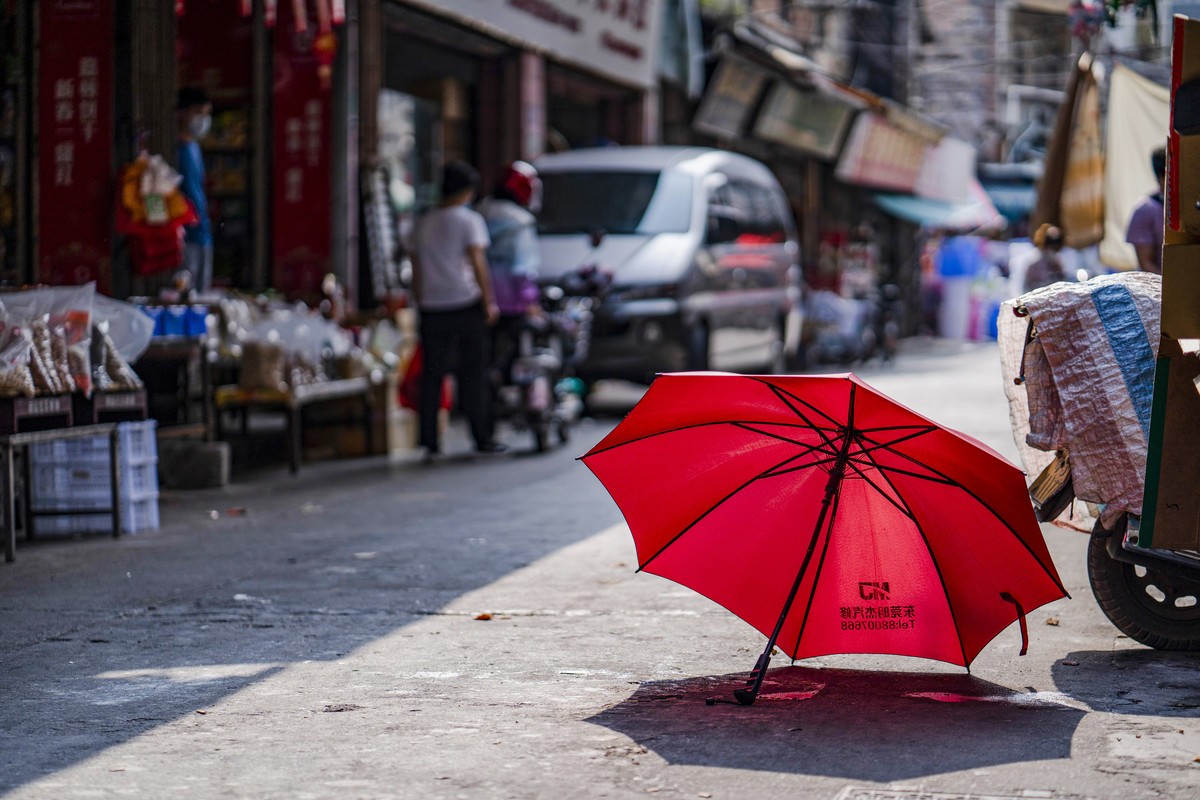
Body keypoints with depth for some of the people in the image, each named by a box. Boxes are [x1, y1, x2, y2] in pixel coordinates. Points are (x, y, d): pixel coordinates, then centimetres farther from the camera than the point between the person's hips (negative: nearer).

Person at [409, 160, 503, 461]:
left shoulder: (422, 223, 11)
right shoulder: (469, 220, -4)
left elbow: (416, 270, 13)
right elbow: (477, 264, -9)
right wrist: (489, 303, -5)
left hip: (431, 309, 4)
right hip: (465, 304, -4)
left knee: (432, 376, 5)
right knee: (473, 374, 3)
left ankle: (429, 441, 2)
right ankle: (482, 438, 6)